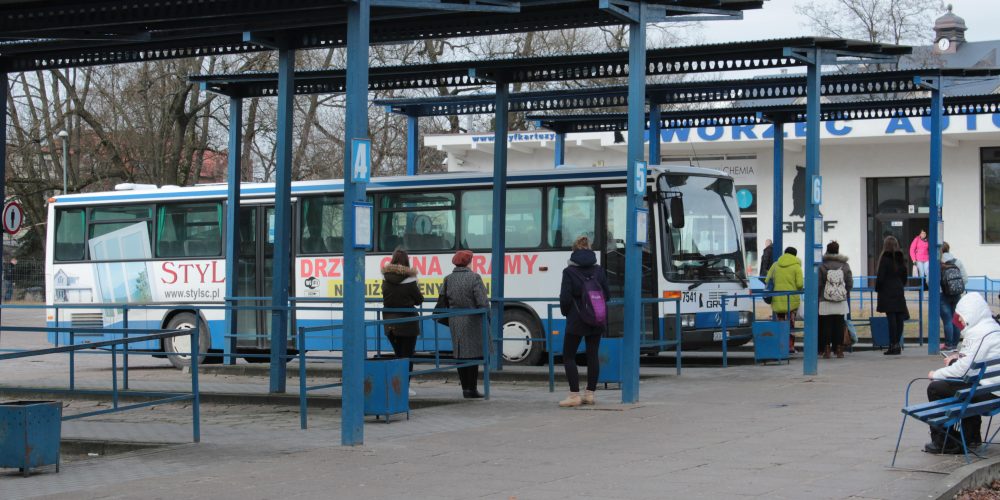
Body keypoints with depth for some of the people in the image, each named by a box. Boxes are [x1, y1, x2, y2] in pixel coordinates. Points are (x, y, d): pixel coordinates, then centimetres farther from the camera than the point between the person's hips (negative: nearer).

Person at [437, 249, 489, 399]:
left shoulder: (448, 279, 6)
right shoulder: (474, 278, -9)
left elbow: (442, 303, 9)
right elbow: (482, 302, -12)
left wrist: (448, 320, 19)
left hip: (455, 322, 5)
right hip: (472, 321, -5)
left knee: (460, 354, 10)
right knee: (473, 354, -1)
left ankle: (465, 388, 15)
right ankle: (471, 389, -3)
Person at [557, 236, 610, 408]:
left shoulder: (569, 271, -11)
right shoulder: (598, 270, 2)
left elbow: (565, 298, -13)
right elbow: (607, 294, 6)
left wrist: (565, 312, 6)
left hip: (576, 321, -4)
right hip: (597, 321, 5)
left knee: (568, 356, 5)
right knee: (593, 355, 11)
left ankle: (575, 395, -1)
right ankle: (590, 393, 13)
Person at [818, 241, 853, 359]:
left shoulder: (822, 266, -6)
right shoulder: (845, 265, 1)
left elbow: (819, 284, -4)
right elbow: (850, 283, 4)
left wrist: (817, 297, 7)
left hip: (825, 302, -2)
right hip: (841, 302, 2)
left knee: (826, 326, 2)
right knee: (839, 326, 7)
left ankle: (826, 350, -1)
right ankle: (839, 350, 6)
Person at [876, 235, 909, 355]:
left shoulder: (885, 258, -9)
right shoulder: (901, 259, 10)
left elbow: (880, 277, -10)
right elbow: (904, 276, 17)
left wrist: (877, 289, 2)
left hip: (887, 293, -6)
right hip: (899, 292, 6)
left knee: (891, 318, -8)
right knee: (899, 318, 5)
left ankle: (893, 345, -9)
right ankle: (898, 344, 8)